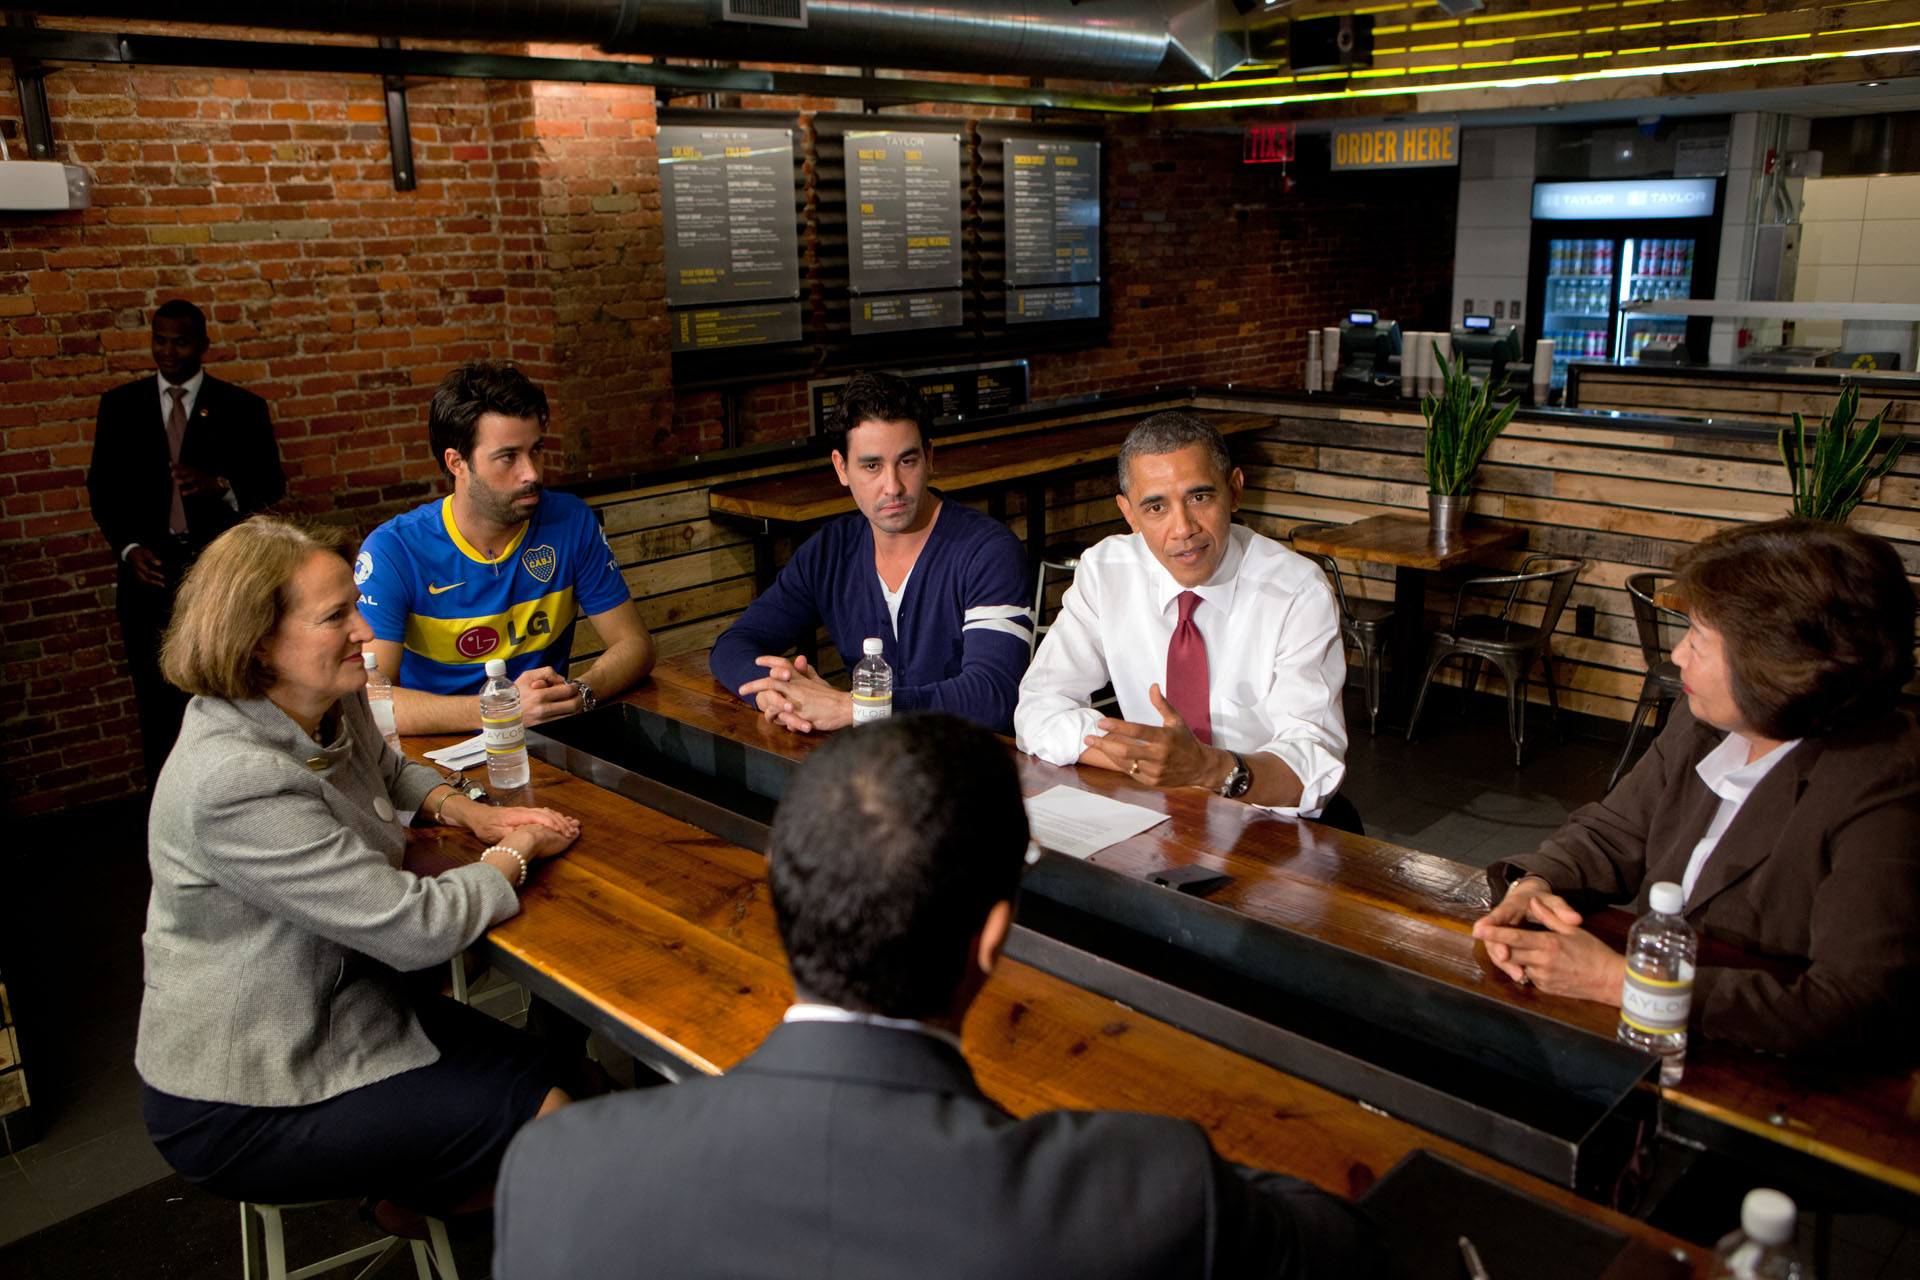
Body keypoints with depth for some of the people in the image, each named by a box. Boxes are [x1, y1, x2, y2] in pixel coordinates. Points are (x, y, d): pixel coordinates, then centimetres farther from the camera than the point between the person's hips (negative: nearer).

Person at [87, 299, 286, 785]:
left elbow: (271, 482, 2)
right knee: (158, 702, 4)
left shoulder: (242, 407, 6)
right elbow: (103, 487, 11)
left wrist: (220, 485, -19)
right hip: (150, 571, 2)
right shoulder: (120, 405, 11)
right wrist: (129, 548, -5)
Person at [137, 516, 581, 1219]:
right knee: (539, 1117, -8)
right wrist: (513, 852, -12)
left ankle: (408, 1196, 24)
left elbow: (390, 771, 23)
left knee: (544, 1071, 2)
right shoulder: (234, 783, -31)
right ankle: (413, 1204, 21)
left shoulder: (335, 708, -3)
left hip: (334, 1014, 9)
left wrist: (469, 812, 2)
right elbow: (419, 929, -30)